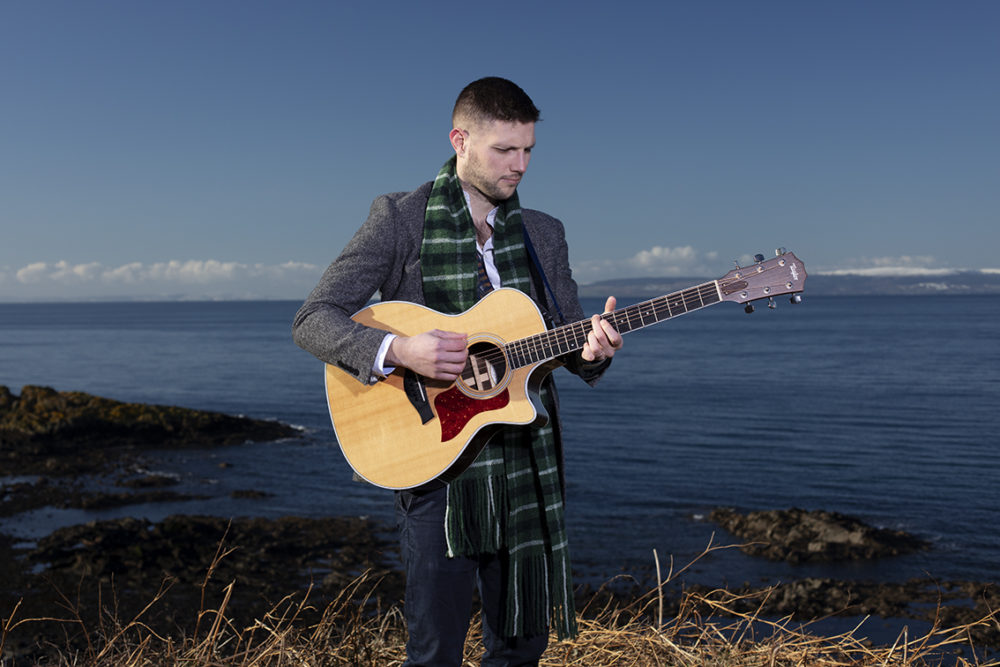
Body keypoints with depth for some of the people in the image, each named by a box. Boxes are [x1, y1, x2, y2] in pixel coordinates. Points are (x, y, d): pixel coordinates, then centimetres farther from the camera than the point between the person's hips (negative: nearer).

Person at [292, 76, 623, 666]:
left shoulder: (545, 234, 11)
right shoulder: (401, 218, -4)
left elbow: (569, 341, 12)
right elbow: (313, 320, -8)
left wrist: (594, 348, -12)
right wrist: (398, 351, -24)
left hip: (527, 460, 5)